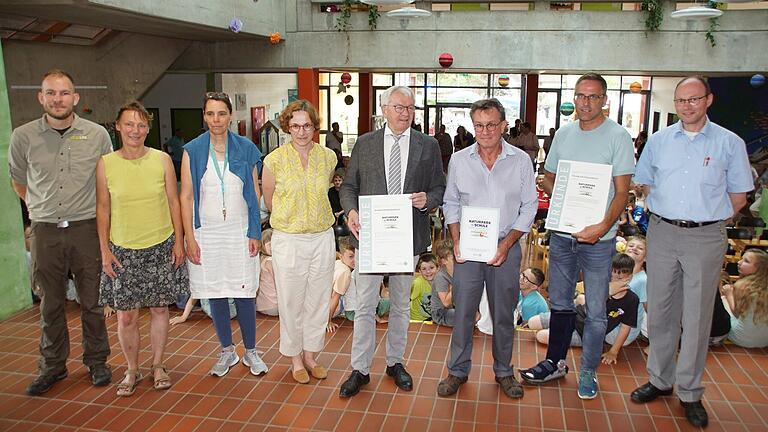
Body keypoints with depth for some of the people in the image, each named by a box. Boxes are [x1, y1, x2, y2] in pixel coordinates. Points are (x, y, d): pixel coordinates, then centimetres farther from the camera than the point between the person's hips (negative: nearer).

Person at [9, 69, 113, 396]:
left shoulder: (97, 135, -1)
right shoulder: (23, 136, 0)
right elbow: (18, 181, 16)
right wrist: (41, 209, 13)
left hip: (86, 229, -1)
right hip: (44, 231, 1)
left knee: (92, 301, 8)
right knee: (50, 303, 11)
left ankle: (96, 361, 24)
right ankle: (52, 366, 27)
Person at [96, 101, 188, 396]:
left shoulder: (162, 160, -1)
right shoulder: (105, 164, -2)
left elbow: (173, 202, 3)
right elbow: (103, 209, 3)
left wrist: (179, 241, -1)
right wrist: (105, 250, -1)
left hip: (161, 247, 0)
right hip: (123, 251, 0)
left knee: (159, 308, 10)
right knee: (126, 316, 4)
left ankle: (158, 366, 28)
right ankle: (132, 370, 26)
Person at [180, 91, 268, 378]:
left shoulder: (246, 148, 1)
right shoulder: (192, 150, 0)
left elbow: (254, 194, 3)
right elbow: (186, 196, 0)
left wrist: (255, 233, -2)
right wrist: (190, 239, -6)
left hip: (239, 231, 0)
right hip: (207, 232, 1)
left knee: (243, 293, 2)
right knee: (215, 294, 10)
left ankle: (250, 351, 20)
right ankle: (227, 351, 27)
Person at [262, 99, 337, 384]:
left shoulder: (328, 157, 1)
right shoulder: (275, 160, -8)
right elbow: (270, 200, 7)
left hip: (322, 238, 3)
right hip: (288, 240, -2)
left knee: (317, 300, 12)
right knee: (291, 302, 8)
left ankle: (311, 355, 29)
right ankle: (295, 358, 27)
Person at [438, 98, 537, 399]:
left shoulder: (521, 161, -2)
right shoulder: (459, 160, 1)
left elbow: (529, 206, 1)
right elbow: (451, 202, 9)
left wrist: (506, 243, -8)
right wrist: (456, 241, -3)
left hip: (506, 247, 0)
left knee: (504, 314, 10)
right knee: (463, 310, 4)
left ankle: (503, 371, 28)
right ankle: (458, 370, 22)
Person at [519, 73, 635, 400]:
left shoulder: (618, 136, -6)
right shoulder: (563, 134, 9)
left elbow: (622, 192, -9)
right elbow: (548, 178, 16)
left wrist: (603, 226, -24)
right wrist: (559, 195, -6)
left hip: (598, 238, -4)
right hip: (562, 232, 4)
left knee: (595, 311, 6)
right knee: (560, 303, 17)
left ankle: (588, 372, 23)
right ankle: (555, 362, 33)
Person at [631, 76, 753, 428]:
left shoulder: (729, 143, 1)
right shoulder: (659, 140, 7)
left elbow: (739, 195, 5)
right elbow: (643, 183, 15)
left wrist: (709, 220, 0)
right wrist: (666, 213, 6)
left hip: (706, 238, -2)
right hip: (662, 232, 2)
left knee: (697, 316, 3)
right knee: (660, 310, 10)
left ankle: (690, 392, 16)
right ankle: (660, 379, 25)